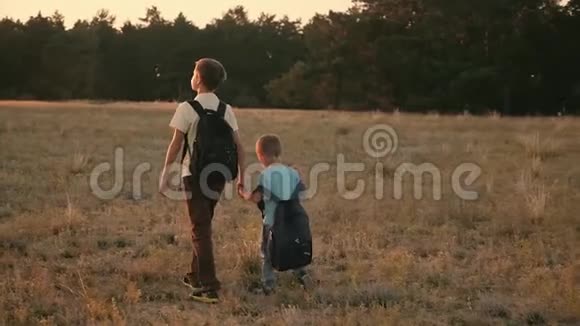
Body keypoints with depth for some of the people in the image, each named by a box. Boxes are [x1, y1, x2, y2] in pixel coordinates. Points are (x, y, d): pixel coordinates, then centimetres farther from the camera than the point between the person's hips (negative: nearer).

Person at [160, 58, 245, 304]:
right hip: (218, 175, 5)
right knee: (204, 226, 20)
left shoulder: (187, 108, -9)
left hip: (195, 174, -5)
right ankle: (196, 276, 30)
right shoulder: (226, 109, 5)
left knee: (201, 230, -3)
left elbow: (176, 145, -9)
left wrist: (165, 175, -1)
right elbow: (238, 146, 4)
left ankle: (209, 287, -9)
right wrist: (241, 177, 10)